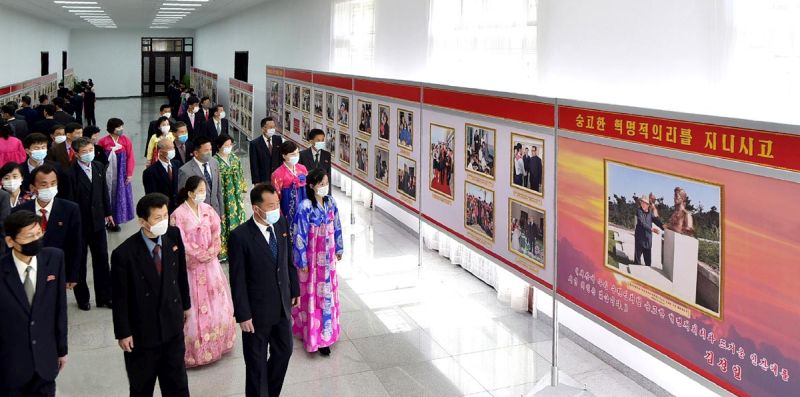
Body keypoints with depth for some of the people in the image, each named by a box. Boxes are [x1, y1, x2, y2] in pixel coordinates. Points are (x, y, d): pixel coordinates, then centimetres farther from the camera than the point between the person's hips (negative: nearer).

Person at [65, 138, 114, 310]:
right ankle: (82, 297, 25)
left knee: (102, 258, 9)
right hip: (79, 223, -5)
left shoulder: (99, 167, 2)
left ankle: (104, 296, 20)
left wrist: (108, 212, 13)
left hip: (98, 220, 5)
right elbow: (69, 200, -14)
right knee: (80, 261, 10)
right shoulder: (70, 173, -16)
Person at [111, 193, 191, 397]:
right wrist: (123, 333, -9)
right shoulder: (124, 254, -23)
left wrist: (185, 304, 14)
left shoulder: (174, 237, -10)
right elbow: (120, 298, -14)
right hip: (141, 332, -4)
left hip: (172, 325, 4)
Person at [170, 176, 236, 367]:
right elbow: (181, 243, -16)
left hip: (210, 263, 6)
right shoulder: (178, 214, -15)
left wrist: (213, 250, -11)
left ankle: (216, 341, 32)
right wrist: (201, 255, -14)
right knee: (193, 305, 2)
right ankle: (195, 347, 16)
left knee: (215, 300, 15)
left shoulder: (207, 209, 2)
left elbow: (216, 230, 5)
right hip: (191, 265, -6)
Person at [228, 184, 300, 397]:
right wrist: (242, 315, -15)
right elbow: (237, 280, -17)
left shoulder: (282, 223, -5)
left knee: (284, 351, 19)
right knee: (257, 361, 12)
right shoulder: (240, 236, -22)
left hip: (282, 305, 6)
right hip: (257, 310, -6)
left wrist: (294, 289, 12)